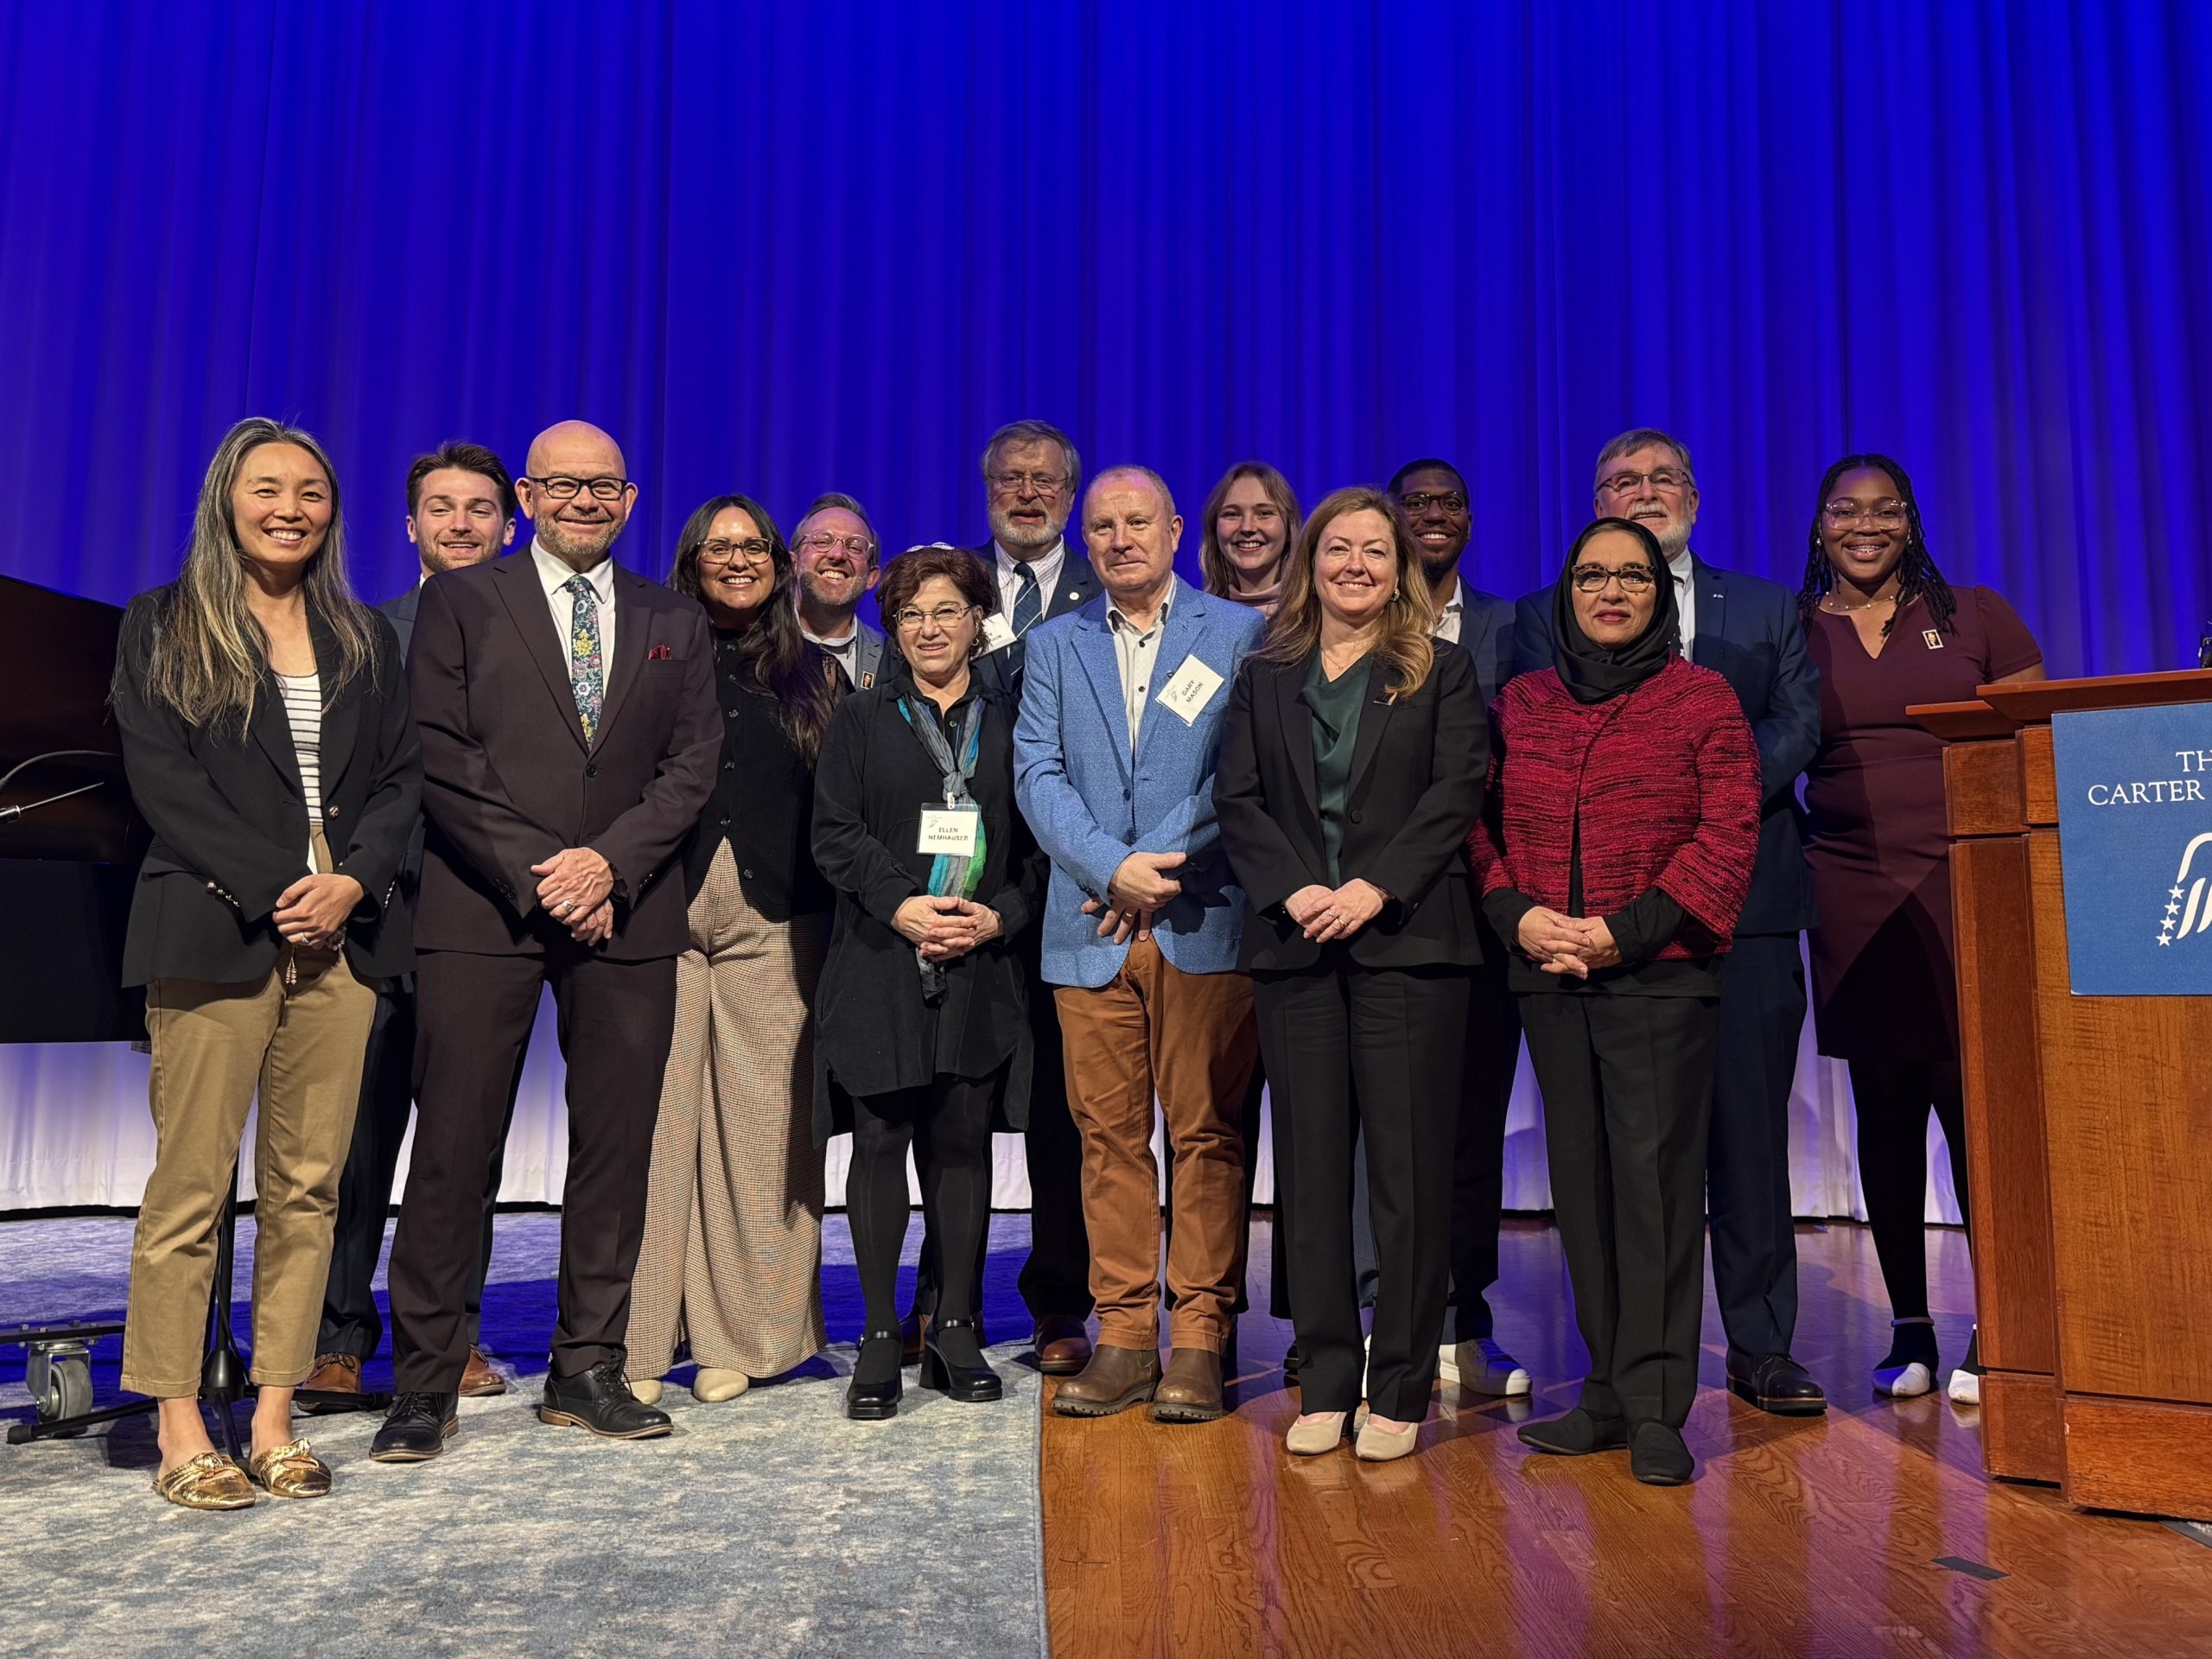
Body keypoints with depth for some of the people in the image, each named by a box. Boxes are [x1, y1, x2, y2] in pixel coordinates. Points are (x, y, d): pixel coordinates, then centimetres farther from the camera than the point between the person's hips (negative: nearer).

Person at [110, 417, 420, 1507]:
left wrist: (351, 883, -6)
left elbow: (403, 776, 11)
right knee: (191, 1184, -2)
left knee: (308, 1185, 4)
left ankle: (274, 1420, 11)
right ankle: (180, 1432, 7)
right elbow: (162, 777, -3)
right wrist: (275, 891, -12)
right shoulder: (165, 626, 6)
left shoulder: (363, 638, 16)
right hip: (217, 928, -3)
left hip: (343, 931, 4)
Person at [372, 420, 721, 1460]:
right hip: (483, 908, -2)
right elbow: (437, 758, -2)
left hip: (625, 909, 3)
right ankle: (424, 1383, 10)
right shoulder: (461, 601, 7)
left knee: (616, 1145, 5)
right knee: (452, 1143, -2)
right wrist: (534, 873, -10)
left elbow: (692, 766, 7)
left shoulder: (675, 625, 15)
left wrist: (610, 861, -9)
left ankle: (588, 1370, 17)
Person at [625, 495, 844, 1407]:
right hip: (663, 913, -1)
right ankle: (634, 1340, 5)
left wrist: (833, 912, 1)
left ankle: (739, 1337, 13)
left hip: (774, 923, 1)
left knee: (760, 1126, 2)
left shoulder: (817, 676, 15)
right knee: (653, 1118, -5)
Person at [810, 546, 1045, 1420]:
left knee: (963, 1144, 4)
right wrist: (900, 905, -13)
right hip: (880, 964, -1)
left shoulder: (1011, 721, 13)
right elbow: (834, 832, 1)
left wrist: (999, 916, -8)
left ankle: (956, 1332, 15)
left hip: (982, 966, 1)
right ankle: (879, 1339, 8)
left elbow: (1038, 840, 9)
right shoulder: (860, 718, 10)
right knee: (880, 1142, -1)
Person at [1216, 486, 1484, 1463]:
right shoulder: (1264, 678, 14)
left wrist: (1375, 888, -15)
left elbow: (1457, 793, -3)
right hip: (1294, 944, 2)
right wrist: (1295, 890, -10)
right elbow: (1238, 801, 6)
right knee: (1311, 1169, 5)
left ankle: (1400, 1392, 11)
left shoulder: (1440, 672, 8)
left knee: (1408, 1171, 0)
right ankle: (1325, 1385, 16)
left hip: (1407, 940, -2)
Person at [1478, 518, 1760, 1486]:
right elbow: (1482, 824, 12)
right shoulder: (1521, 703, 14)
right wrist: (1516, 915, -6)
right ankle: (1611, 1393, 16)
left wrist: (1628, 929, -13)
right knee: (1581, 1178, 6)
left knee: (1655, 1175, -6)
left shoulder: (1704, 700, 4)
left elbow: (1728, 833, -4)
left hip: (1659, 972, -4)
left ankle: (1656, 1407, 2)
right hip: (1548, 975, 4)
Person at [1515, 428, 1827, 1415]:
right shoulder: (1548, 615, 12)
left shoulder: (1767, 610, 17)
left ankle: (1762, 1350, 13)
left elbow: (1797, 724, 3)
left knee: (1751, 1128, 2)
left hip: (1743, 893, 1)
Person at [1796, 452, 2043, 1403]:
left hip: (1968, 889, -1)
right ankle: (1909, 1329, 15)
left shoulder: (1975, 617, 9)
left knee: (1975, 1102, -6)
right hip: (1853, 899, 1)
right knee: (1884, 1112, 5)